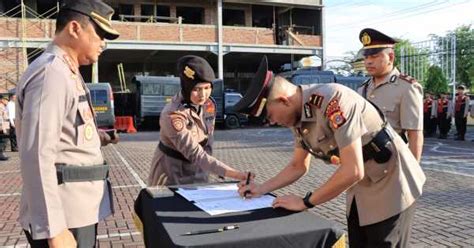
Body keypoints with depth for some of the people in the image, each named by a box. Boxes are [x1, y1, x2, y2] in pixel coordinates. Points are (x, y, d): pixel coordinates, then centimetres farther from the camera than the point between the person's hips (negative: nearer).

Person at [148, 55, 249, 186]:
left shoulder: (209, 105, -8)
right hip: (172, 174, -5)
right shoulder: (172, 116, -29)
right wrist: (238, 175, -41)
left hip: (198, 174, 5)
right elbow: (195, 155, -34)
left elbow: (207, 143, 4)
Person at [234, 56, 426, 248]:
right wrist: (262, 189, 0)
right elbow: (298, 166, 11)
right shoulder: (297, 118, -4)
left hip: (390, 184, -8)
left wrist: (305, 202, -22)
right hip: (361, 189, 8)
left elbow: (353, 171, -33)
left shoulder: (333, 100, -31)